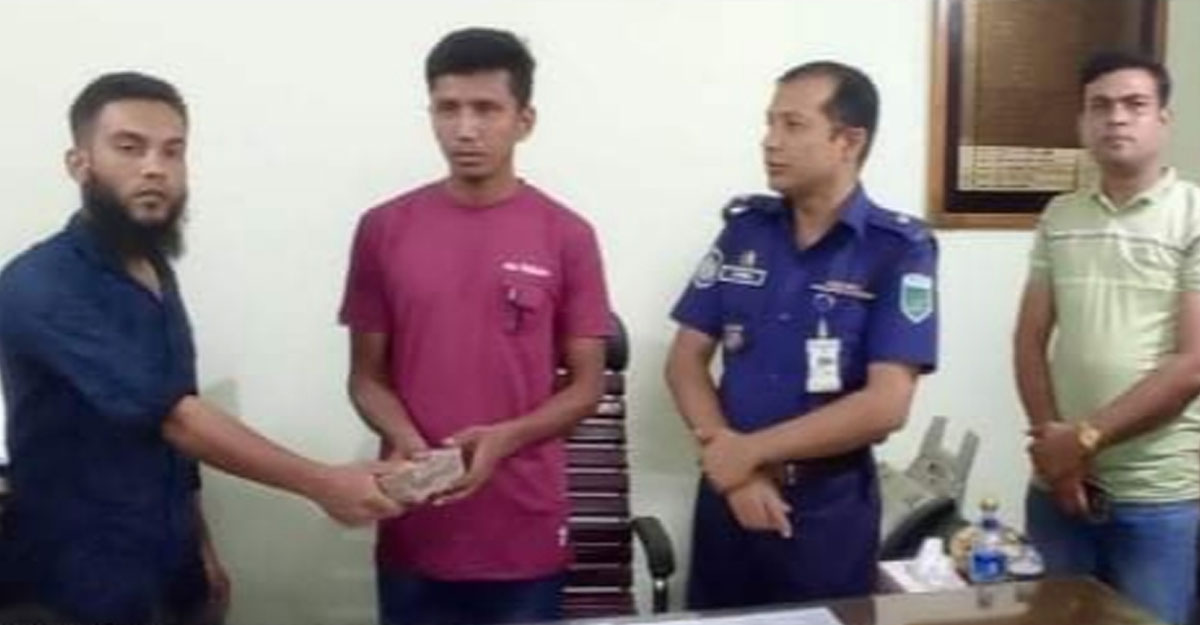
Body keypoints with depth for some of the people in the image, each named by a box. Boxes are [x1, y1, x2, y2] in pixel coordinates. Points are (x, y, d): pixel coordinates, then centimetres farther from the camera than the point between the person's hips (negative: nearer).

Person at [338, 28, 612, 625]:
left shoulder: (567, 236, -3)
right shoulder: (383, 229, 0)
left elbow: (586, 384, 0)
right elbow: (367, 375, 5)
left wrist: (506, 438, -17)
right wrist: (404, 439, -16)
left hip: (526, 537, -1)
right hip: (414, 534, 1)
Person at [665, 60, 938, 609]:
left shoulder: (899, 251, -9)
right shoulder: (744, 228, 2)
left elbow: (885, 406, -17)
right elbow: (687, 359, 2)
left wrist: (748, 450, -14)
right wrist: (725, 457, -12)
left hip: (830, 508, -3)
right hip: (726, 493, 3)